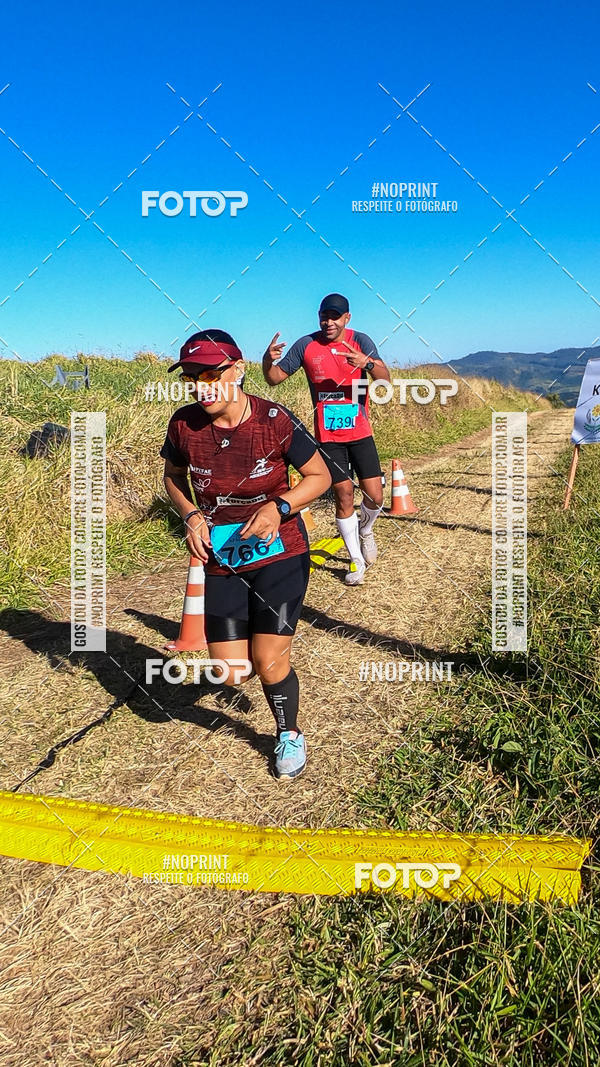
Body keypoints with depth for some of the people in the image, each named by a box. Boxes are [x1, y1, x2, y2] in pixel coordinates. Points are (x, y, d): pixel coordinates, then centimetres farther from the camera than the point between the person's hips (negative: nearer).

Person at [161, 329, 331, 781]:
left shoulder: (274, 420, -16)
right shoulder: (184, 424, -9)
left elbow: (320, 476, -5)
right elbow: (174, 476, 11)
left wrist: (278, 507, -22)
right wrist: (191, 515, -8)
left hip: (278, 553, -3)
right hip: (221, 559, 3)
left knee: (269, 664, -5)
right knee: (232, 672, 2)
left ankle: (290, 734, 27)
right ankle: (275, 644, 39)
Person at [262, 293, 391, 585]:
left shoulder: (360, 341, -5)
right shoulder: (306, 345, -1)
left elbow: (386, 378, -17)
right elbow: (275, 378, 2)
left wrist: (367, 362, -38)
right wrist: (268, 361, -21)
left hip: (360, 433, 0)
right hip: (328, 437, 0)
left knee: (375, 496, -4)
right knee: (344, 495, 0)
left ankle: (365, 530, 32)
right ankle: (356, 560, 16)